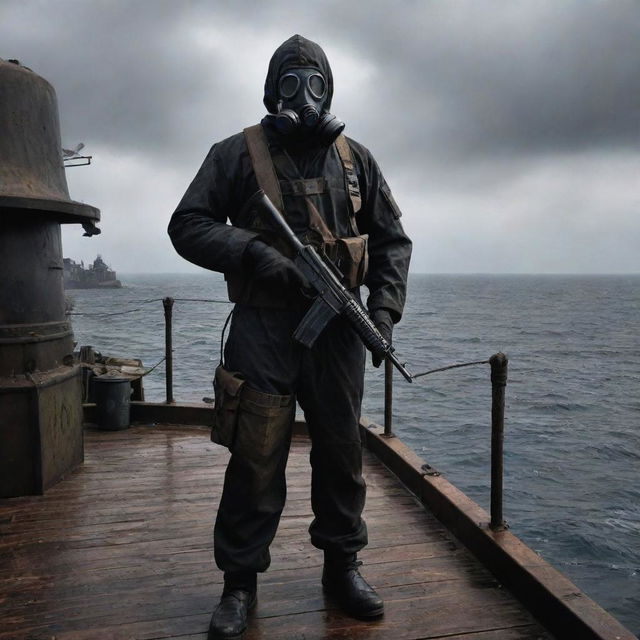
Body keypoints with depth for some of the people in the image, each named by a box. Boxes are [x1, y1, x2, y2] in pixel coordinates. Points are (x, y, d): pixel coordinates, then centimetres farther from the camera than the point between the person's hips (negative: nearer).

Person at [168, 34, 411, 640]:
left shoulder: (354, 158, 13)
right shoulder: (237, 153, 5)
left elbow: (392, 237, 15)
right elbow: (187, 225, -1)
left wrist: (385, 306, 0)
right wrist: (254, 253, -16)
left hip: (338, 329, 3)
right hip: (263, 328, -2)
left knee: (341, 450, 11)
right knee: (255, 456, 0)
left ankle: (342, 566, 29)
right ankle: (239, 581, 18)